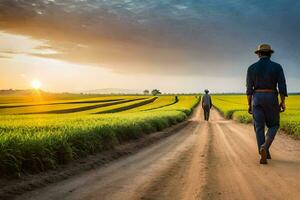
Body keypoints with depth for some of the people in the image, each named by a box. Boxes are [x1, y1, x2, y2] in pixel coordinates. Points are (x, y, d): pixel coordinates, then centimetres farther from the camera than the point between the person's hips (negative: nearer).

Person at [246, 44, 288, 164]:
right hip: (271, 99, -1)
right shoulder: (277, 67, -1)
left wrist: (249, 105, 4)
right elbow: (282, 86, -5)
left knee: (259, 128, 6)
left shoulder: (252, 68, 1)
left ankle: (264, 155, -1)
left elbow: (249, 88, -1)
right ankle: (264, 147, -12)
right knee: (273, 126, 14)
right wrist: (283, 103, 3)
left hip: (257, 99, 1)